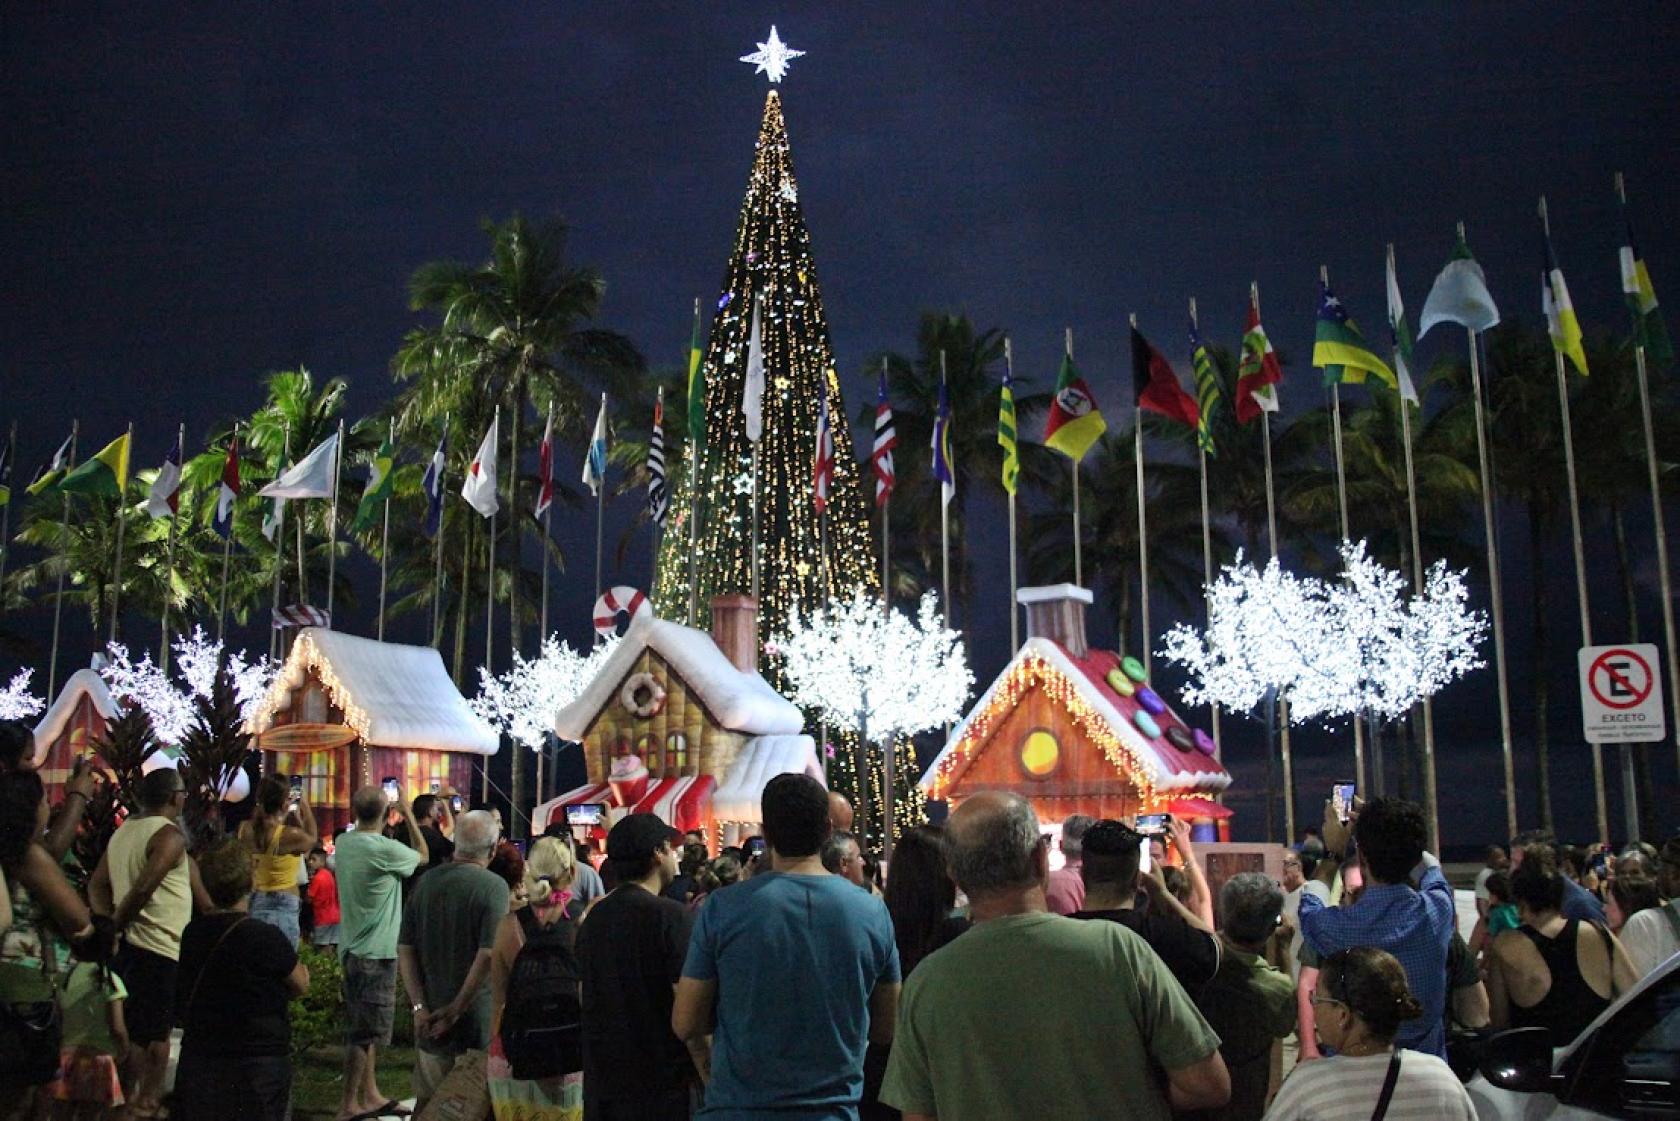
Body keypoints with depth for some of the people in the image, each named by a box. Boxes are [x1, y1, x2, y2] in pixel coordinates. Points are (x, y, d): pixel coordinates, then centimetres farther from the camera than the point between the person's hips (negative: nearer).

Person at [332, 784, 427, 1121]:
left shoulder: (343, 843, 0)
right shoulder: (386, 849, -21)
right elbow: (422, 855, -2)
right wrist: (407, 812, 6)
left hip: (351, 948, 8)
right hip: (376, 953, -8)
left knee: (362, 1026, 17)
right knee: (365, 1030, 0)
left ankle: (369, 1094, 27)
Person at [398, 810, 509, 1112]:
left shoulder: (425, 882, 2)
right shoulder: (493, 886, -15)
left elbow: (405, 949, 1)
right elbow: (488, 956, -21)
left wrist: (420, 1007, -2)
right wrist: (455, 1010, -13)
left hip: (431, 1018, 5)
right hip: (476, 1017, -4)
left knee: (427, 1101, 17)